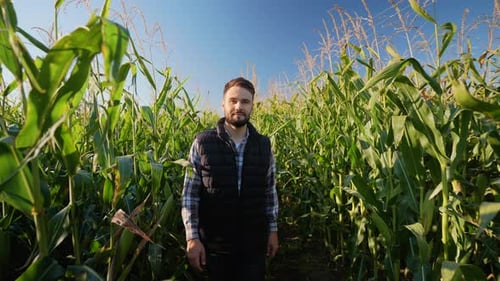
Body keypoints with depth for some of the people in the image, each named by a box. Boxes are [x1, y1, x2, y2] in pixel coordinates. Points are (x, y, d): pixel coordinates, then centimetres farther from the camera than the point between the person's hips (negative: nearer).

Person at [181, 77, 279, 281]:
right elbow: (190, 194, -6)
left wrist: (273, 230, 7)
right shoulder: (202, 142, -8)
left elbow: (270, 191, 7)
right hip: (214, 241, -1)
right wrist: (192, 237, -8)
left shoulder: (264, 145, -1)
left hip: (254, 241, 2)